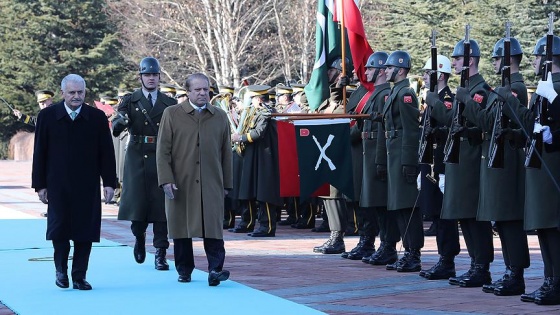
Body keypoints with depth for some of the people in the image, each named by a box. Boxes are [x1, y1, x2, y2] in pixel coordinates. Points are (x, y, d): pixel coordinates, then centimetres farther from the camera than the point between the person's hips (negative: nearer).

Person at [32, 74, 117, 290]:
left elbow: (107, 153, 4)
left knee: (85, 231, 0)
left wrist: (109, 182, -2)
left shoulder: (97, 118, 3)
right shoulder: (47, 116, 2)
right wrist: (40, 184, 0)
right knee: (59, 227, 0)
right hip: (58, 186, 0)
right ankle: (61, 270, 21)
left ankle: (79, 276, 10)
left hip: (87, 186, 1)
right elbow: (39, 153, 3)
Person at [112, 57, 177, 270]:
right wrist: (121, 122, -30)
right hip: (137, 159, 0)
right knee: (137, 203, 0)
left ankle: (160, 253, 1)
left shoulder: (170, 104, 9)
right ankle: (139, 237, 31)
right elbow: (116, 129, -8)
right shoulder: (129, 101, 5)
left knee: (161, 205, -3)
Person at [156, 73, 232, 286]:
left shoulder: (220, 117, 10)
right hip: (181, 183, -1)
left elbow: (226, 153, 13)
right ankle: (184, 270, 17)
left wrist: (226, 183, 10)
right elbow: (163, 150, 0)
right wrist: (166, 180, -9)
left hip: (211, 185, 1)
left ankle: (215, 268, -10)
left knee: (213, 227, -8)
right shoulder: (172, 114, 3)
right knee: (181, 228, 6)